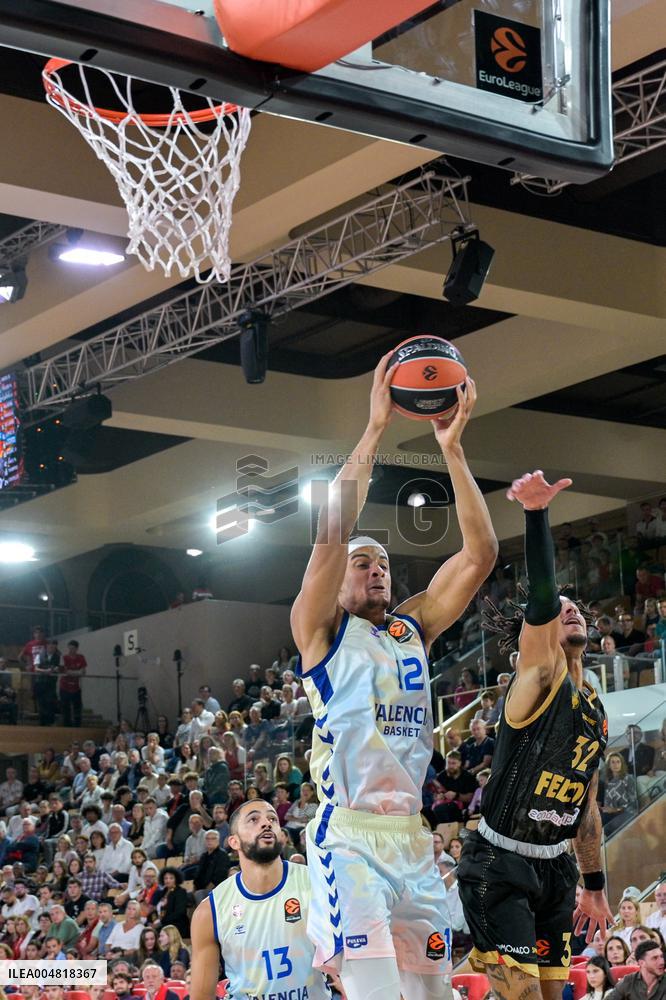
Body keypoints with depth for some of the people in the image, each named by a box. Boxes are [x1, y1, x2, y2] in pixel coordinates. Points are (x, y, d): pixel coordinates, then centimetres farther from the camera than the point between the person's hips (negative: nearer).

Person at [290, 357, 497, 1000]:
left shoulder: (414, 629, 18)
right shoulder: (320, 628, 5)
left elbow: (480, 553, 9)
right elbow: (332, 532, -11)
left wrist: (452, 448, 2)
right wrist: (375, 428, -10)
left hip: (413, 838, 6)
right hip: (349, 836, -6)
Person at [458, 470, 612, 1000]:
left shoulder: (595, 710, 14)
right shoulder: (540, 675, -8)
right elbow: (541, 598, -27)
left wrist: (594, 886, 21)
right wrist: (537, 514, -42)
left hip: (554, 867, 8)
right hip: (500, 865, -8)